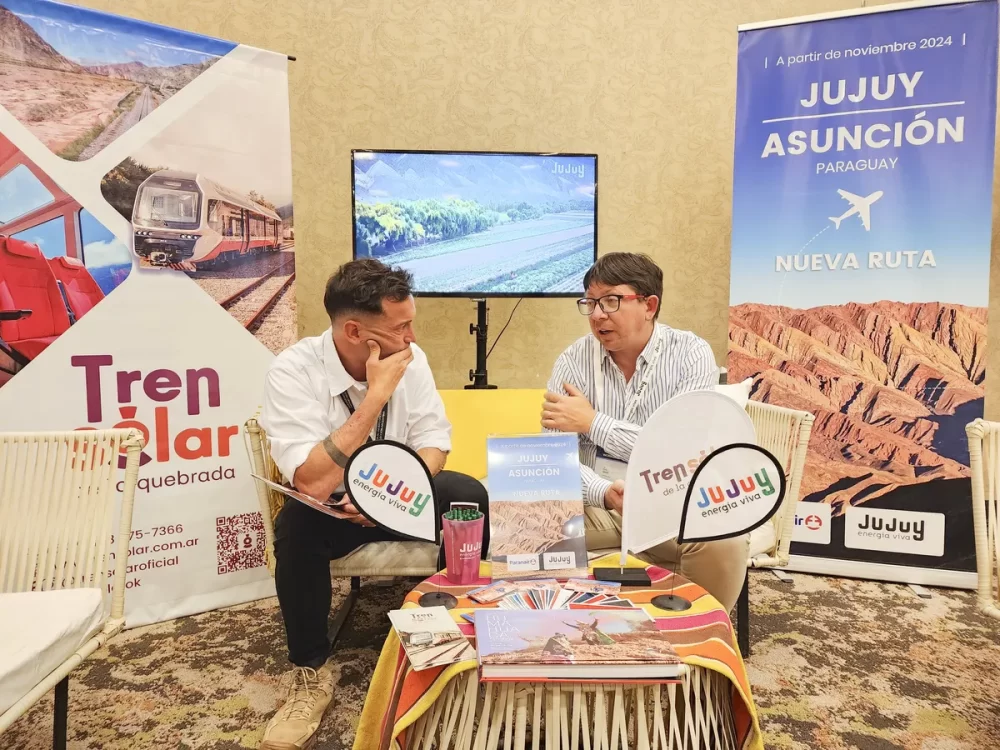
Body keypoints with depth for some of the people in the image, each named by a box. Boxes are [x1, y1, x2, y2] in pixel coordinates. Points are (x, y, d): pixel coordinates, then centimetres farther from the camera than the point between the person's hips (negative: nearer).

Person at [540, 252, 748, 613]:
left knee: (724, 541, -30)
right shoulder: (574, 360, -1)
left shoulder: (691, 353, -6)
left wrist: (593, 423, -17)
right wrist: (605, 492, -27)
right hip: (596, 506, 1)